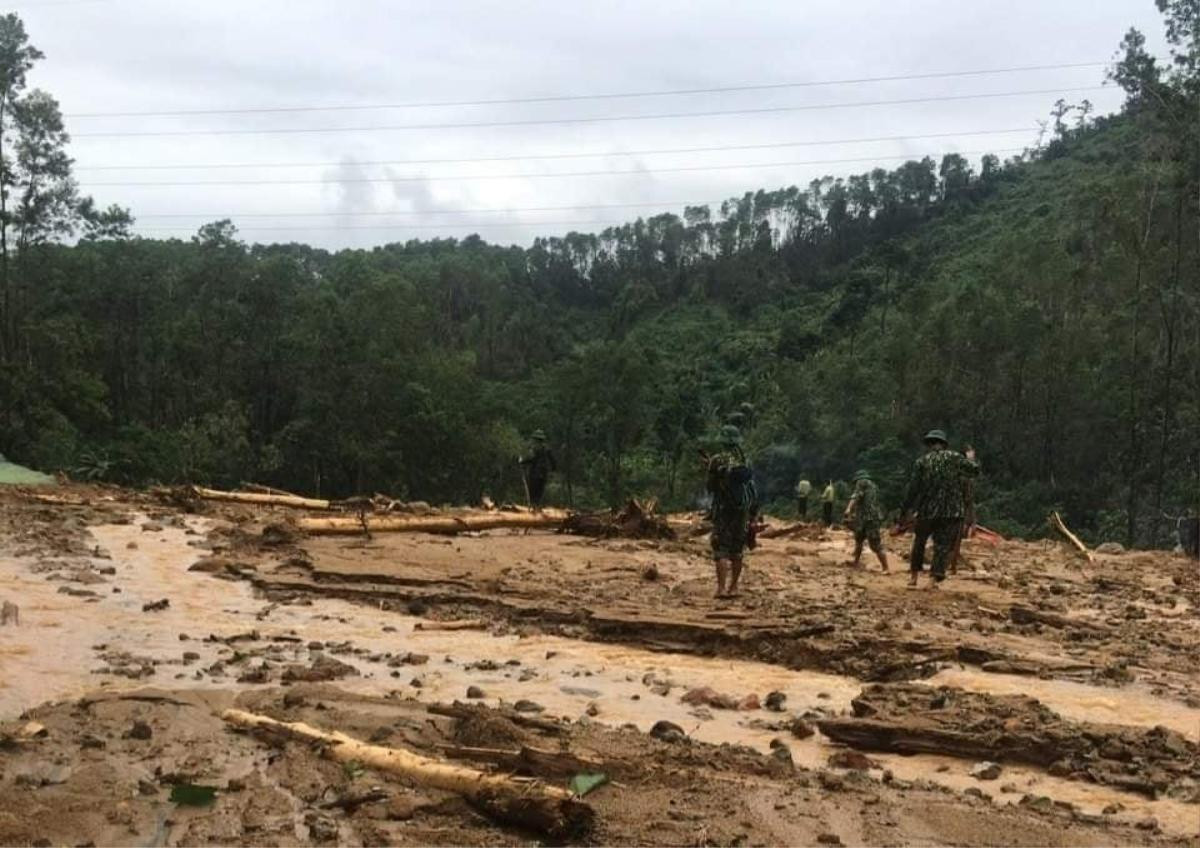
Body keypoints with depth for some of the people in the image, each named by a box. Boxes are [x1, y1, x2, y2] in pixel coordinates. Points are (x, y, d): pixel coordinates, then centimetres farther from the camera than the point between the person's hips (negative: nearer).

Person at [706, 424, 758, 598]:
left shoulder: (717, 460, -11)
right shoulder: (745, 461, 2)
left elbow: (709, 486, -4)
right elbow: (752, 488, 5)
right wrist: (753, 512, 13)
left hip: (723, 510, -4)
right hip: (742, 510, 4)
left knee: (721, 549, -2)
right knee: (737, 551, 13)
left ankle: (721, 588, -11)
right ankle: (733, 587, 18)